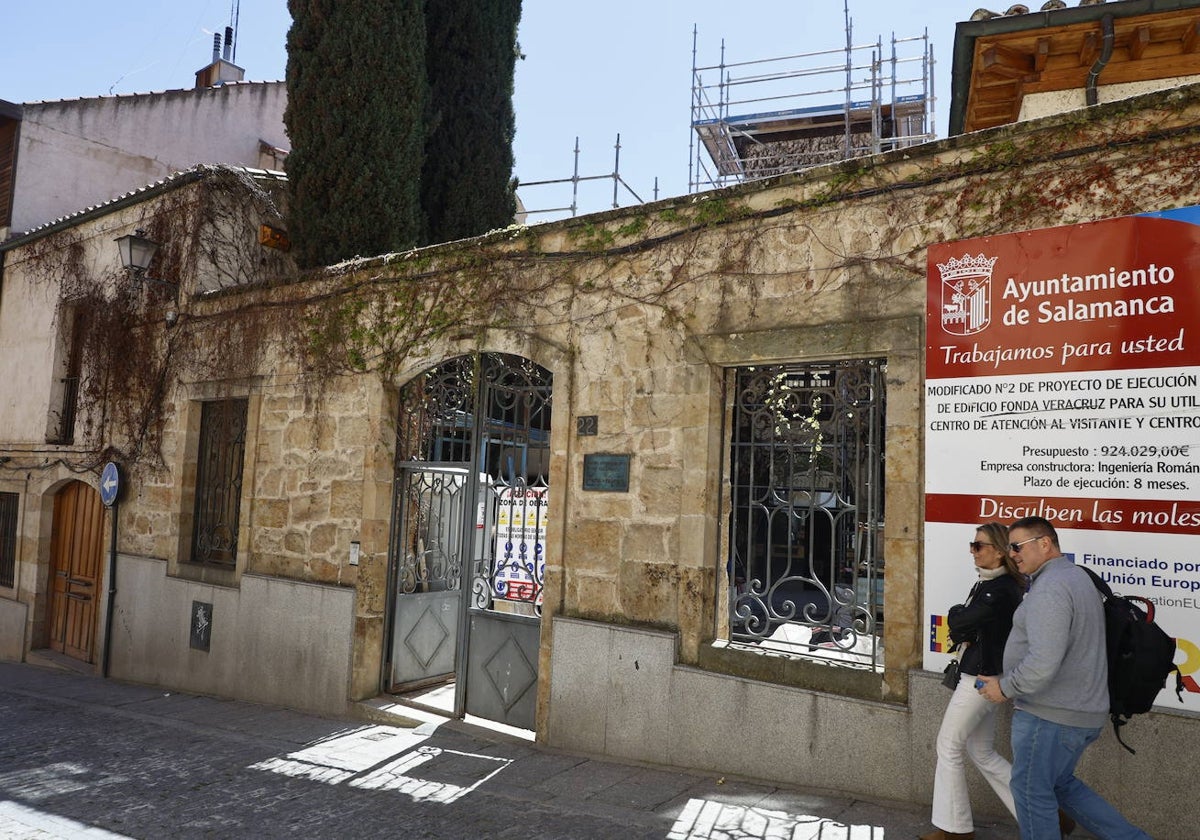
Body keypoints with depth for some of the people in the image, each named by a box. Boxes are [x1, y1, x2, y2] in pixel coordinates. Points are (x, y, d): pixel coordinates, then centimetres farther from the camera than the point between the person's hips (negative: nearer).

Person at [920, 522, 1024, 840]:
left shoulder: (999, 590, -21)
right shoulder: (987, 583, 10)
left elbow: (958, 620, -19)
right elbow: (961, 624, 14)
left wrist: (957, 614, 1)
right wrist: (964, 634, -6)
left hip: (980, 678, -10)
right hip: (982, 676, 10)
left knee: (949, 746, 3)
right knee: (982, 753, 17)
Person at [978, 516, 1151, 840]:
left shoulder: (1050, 587, -21)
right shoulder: (1077, 576, 12)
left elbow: (1044, 662, -29)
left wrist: (1005, 687, -14)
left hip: (1049, 716, -10)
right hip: (1081, 711, 10)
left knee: (1032, 792, 5)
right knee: (1061, 784, 24)